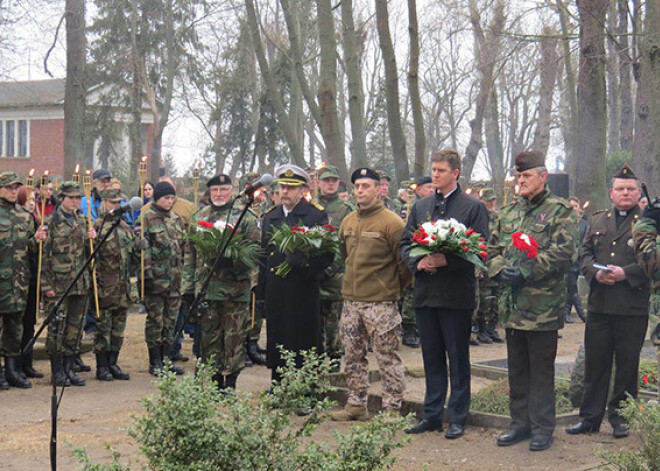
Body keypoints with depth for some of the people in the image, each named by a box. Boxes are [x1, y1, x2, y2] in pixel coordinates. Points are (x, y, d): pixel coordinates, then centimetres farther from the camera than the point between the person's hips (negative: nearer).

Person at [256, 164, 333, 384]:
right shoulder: (270, 217, 16)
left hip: (303, 292, -5)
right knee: (276, 344, 9)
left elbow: (327, 253, -5)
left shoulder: (317, 215, -1)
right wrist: (261, 292, 16)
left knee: (305, 343, -2)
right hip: (275, 293, 5)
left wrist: (306, 264, -23)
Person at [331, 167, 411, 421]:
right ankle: (356, 405, 23)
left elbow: (405, 262, -8)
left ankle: (392, 409, 5)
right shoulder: (348, 222, 11)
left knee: (387, 357, -1)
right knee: (353, 356, 13)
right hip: (351, 300, 7)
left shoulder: (391, 222, -10)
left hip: (381, 303, -7)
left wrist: (393, 289, 0)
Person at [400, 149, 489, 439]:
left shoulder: (473, 207, -2)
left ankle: (457, 419, 11)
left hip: (457, 294, -5)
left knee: (458, 358, 3)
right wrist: (418, 263, -7)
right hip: (425, 293, 5)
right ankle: (432, 415, 21)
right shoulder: (420, 207, 13)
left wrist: (446, 260, -19)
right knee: (431, 358, 12)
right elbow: (405, 243, 13)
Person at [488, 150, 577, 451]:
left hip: (543, 306, -6)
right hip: (512, 305, 6)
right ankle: (520, 423, 23)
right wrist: (500, 271, -7)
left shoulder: (560, 211, -4)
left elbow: (562, 252, -14)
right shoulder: (508, 212, 15)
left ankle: (542, 428, 11)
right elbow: (492, 249, 15)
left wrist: (525, 272, -18)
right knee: (517, 369, 13)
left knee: (541, 370, 2)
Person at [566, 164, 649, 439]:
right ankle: (590, 418, 15)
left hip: (632, 307, -3)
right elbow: (584, 253, 12)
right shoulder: (597, 221, 16)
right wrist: (595, 272, -8)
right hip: (599, 305, 3)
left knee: (627, 365, 5)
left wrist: (626, 273, -17)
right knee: (595, 363, 7)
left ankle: (620, 418, 16)